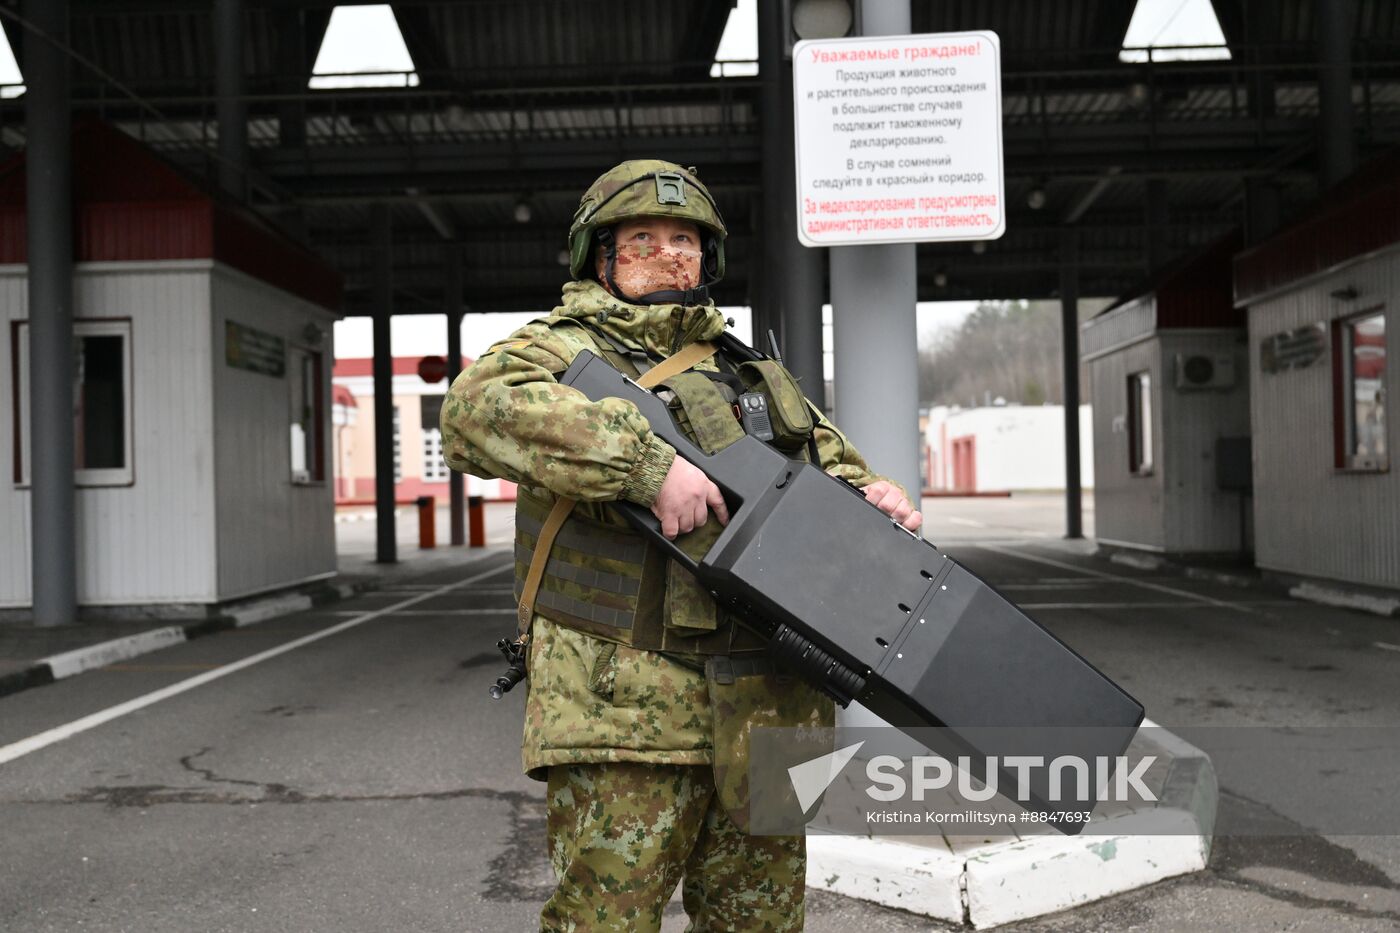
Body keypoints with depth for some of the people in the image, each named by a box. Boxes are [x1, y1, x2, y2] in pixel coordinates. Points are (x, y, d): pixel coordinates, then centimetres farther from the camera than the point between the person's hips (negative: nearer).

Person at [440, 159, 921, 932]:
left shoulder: (750, 373, 22)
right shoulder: (564, 350, 0)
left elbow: (828, 464, 21)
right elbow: (477, 408, -20)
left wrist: (866, 493, -4)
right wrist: (649, 463, -27)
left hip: (764, 711, 6)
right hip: (627, 702, -6)